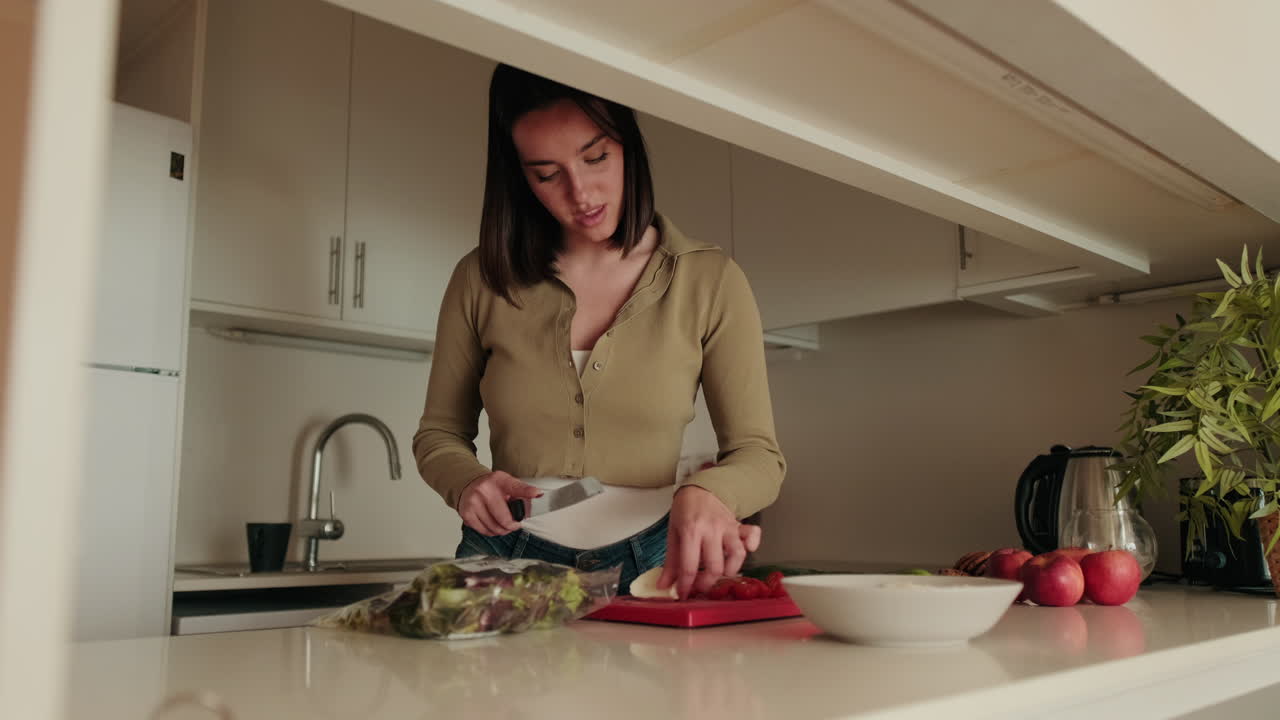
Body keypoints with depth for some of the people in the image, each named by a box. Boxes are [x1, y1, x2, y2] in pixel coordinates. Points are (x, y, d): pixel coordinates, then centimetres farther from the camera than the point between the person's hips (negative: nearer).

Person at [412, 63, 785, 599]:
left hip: (648, 567, -1)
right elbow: (440, 432, 13)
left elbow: (758, 454, 0)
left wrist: (708, 492, -22)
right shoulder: (482, 279, 2)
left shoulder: (710, 282, -1)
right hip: (504, 561, 1)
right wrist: (466, 483, -9)